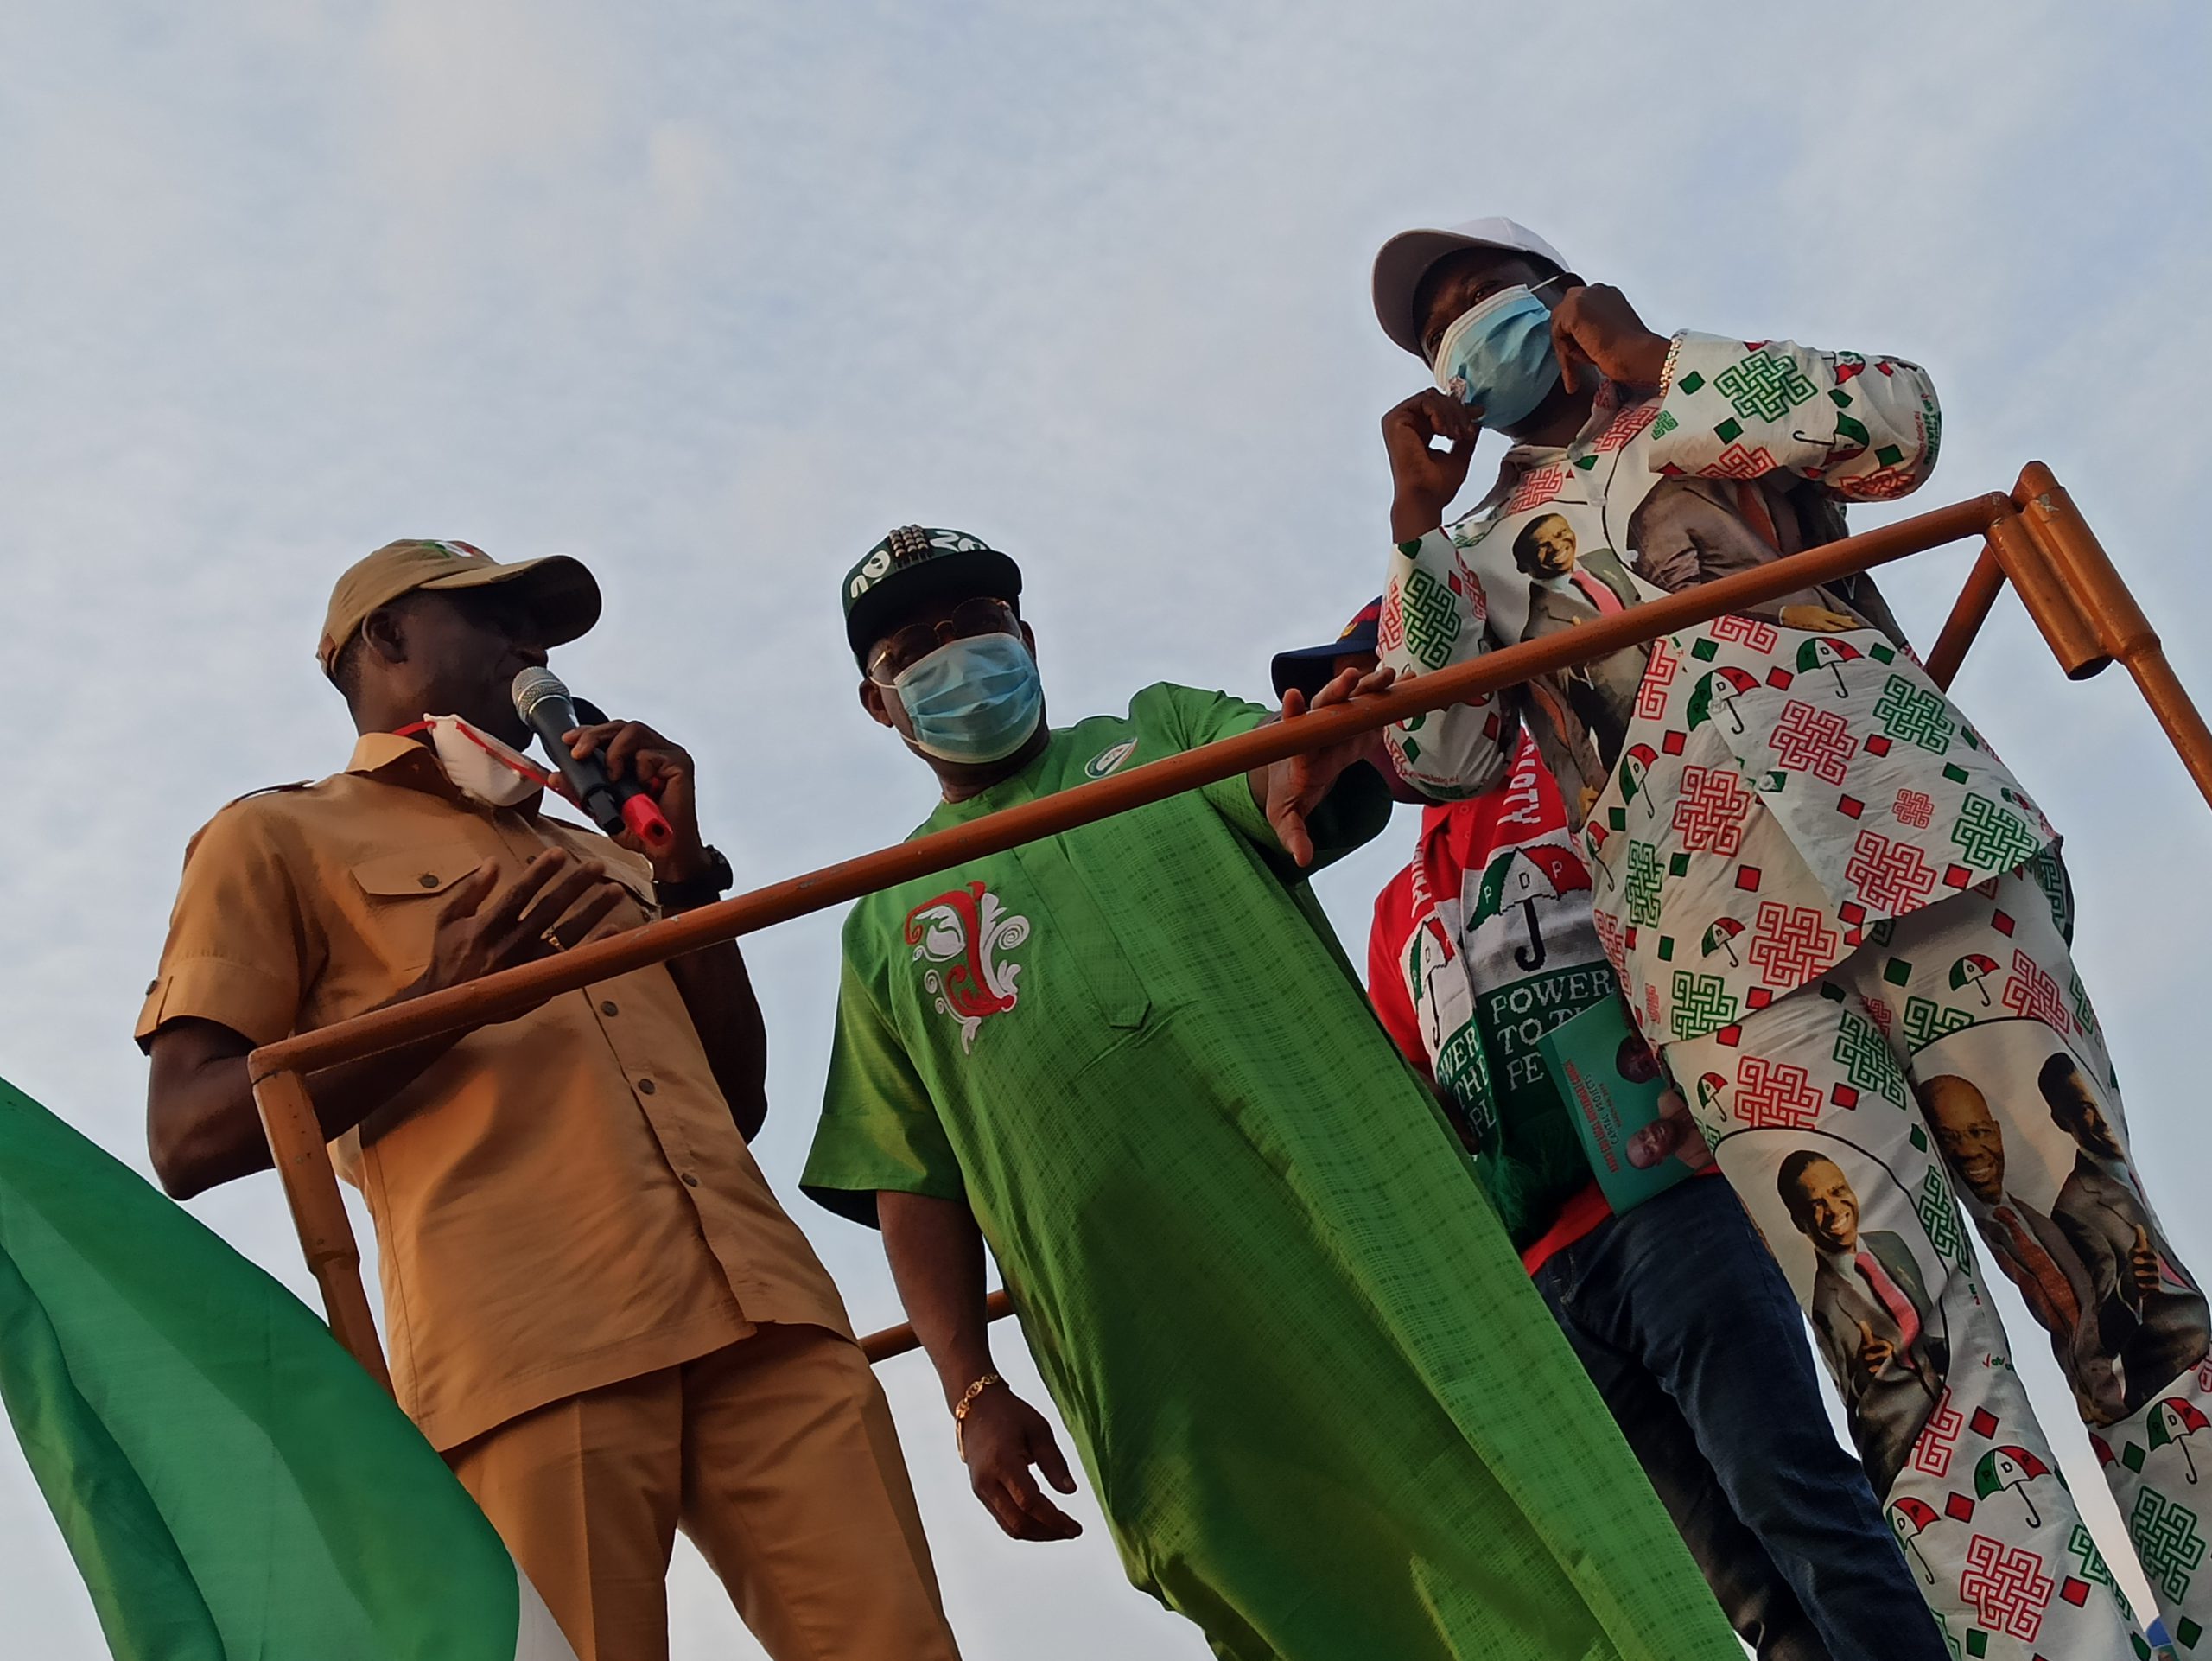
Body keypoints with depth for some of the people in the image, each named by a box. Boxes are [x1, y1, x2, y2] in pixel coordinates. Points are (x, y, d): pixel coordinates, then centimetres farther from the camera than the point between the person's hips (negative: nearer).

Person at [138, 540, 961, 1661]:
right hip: (529, 1354, -4)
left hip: (762, 1316, 4)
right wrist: (444, 997, -10)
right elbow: (187, 1139, 2)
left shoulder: (595, 855, 31)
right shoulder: (275, 839, 15)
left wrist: (684, 866, 14)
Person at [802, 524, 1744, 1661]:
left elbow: (1348, 793, -3)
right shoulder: (887, 928, 18)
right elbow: (913, 1184, 12)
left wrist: (1301, 777, -28)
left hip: (1356, 1206, 0)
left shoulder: (1162, 727, 17)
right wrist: (971, 1394, -1)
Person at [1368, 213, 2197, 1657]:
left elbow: (1897, 422, 3)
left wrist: (1649, 358, 9)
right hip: (1711, 927, 0)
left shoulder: (1712, 412, 24)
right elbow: (1438, 754, 11)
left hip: (1901, 820, 0)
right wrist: (1415, 522, 9)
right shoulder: (1481, 553, 27)